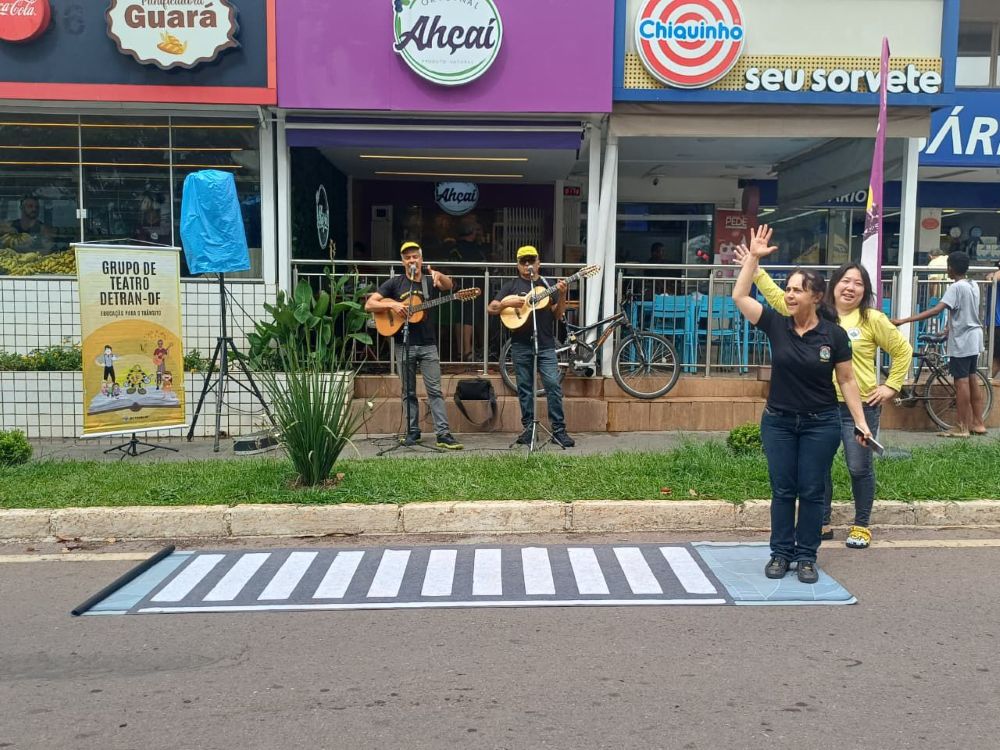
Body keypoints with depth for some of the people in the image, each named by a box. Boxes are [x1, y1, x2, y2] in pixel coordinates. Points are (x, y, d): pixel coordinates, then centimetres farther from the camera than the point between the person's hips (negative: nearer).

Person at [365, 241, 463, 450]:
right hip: (404, 345, 0)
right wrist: (392, 305, -16)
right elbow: (369, 305, -1)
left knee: (435, 390, -4)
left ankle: (443, 434, -6)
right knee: (408, 392, 7)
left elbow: (448, 286, -15)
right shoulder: (395, 283, 4)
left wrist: (439, 275, -37)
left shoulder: (431, 282, 7)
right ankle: (412, 431, 17)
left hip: (428, 345, 0)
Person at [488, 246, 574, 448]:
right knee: (525, 388, 5)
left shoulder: (548, 285, 11)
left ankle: (559, 430, -4)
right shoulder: (512, 285, 9)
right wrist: (508, 303, -15)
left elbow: (557, 315, 4)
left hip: (545, 345, 0)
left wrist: (561, 295, -12)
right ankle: (528, 429, 13)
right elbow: (491, 308, 3)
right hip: (521, 346, 0)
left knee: (554, 385, -8)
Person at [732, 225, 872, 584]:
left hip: (820, 423, -1)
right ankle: (780, 553, 20)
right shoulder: (776, 325, -4)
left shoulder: (834, 334, -8)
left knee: (811, 492, 6)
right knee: (782, 491, 9)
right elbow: (739, 296, -9)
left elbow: (847, 381, -1)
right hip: (778, 421, 2)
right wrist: (754, 257, -13)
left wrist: (860, 421, -4)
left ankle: (806, 557, 18)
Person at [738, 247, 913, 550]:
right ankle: (822, 523, 24)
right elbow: (779, 298, 4)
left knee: (859, 468, 5)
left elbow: (903, 350, 3)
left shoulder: (872, 319, -4)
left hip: (860, 406, -3)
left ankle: (861, 526, 22)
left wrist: (891, 386, -2)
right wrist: (755, 270, -3)